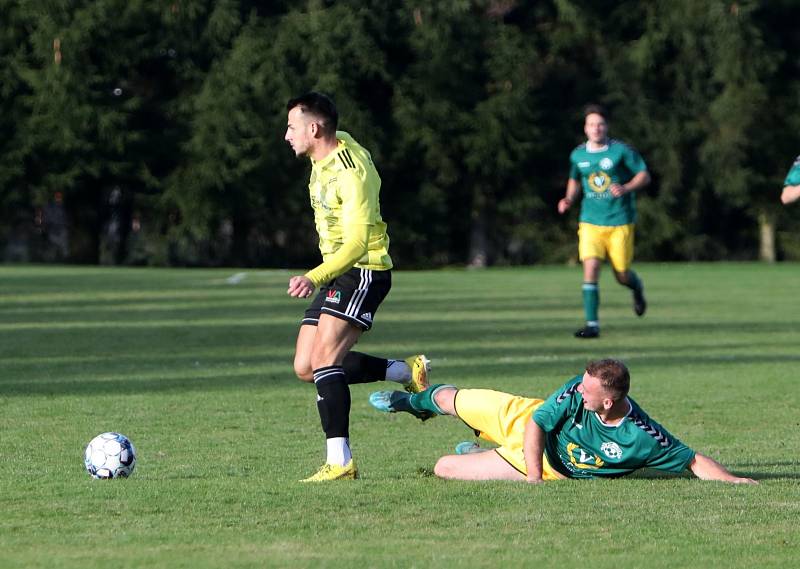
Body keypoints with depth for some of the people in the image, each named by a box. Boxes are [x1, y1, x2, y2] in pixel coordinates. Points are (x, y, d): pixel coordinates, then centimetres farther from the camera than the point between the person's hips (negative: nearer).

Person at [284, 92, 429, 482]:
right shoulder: (322, 159, 8)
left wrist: (315, 278, -41)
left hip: (363, 271, -10)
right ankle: (406, 371, 16)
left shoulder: (352, 172, -21)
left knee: (323, 360, -22)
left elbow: (357, 243, -29)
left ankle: (340, 462, -23)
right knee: (305, 368, 4)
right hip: (337, 273, 10)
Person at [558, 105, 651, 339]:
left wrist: (625, 188, -21)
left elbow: (644, 175, -3)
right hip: (590, 222, 2)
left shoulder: (621, 151, -7)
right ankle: (592, 324, -12)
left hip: (620, 222, -2)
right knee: (590, 268, -15)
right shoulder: (578, 155, 4)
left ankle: (637, 287, 42)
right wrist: (569, 199, 3)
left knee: (622, 275, 4)